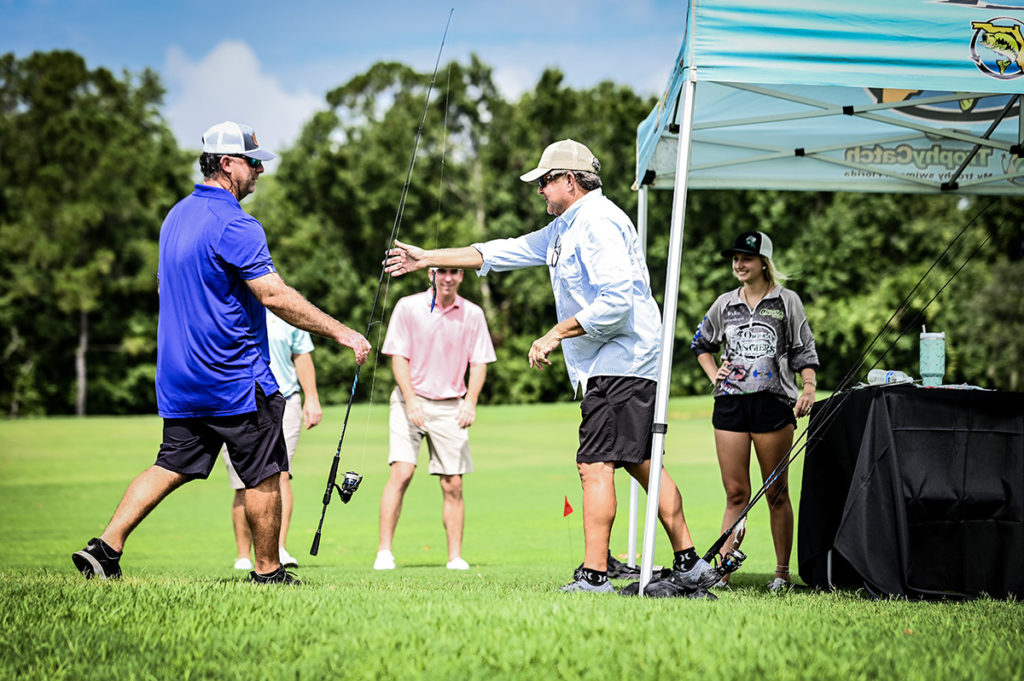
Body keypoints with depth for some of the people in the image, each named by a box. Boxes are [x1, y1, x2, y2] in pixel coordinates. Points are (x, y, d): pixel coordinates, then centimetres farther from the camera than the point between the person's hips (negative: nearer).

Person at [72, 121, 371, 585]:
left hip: (179, 381, 9)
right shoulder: (234, 224, -17)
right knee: (264, 475, 3)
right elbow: (276, 297, -22)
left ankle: (106, 546, 0)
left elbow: (163, 285, 24)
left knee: (171, 467, 10)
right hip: (236, 379, -9)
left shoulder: (177, 216, 13)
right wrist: (341, 333, -17)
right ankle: (267, 571, 11)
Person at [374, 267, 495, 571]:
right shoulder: (408, 307, -1)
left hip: (451, 406, 2)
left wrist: (470, 401, -7)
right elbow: (398, 356, -2)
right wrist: (411, 399, -13)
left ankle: (455, 557, 6)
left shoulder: (473, 314, 5)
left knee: (453, 484, -1)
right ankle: (384, 551, -13)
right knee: (401, 473, -15)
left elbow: (479, 363, 8)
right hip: (411, 402, -2)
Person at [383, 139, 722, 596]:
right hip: (616, 366, 10)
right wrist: (429, 258, 24)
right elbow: (508, 251, 25)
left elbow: (615, 301, -23)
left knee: (595, 466, -13)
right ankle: (690, 566, 15)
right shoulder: (566, 228, 19)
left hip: (619, 364, -10)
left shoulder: (598, 223, -14)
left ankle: (594, 578, -15)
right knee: (640, 465, 12)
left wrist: (556, 334, -17)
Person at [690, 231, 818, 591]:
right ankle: (722, 570, -4)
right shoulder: (725, 304, 12)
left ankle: (782, 572, 9)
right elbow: (701, 344, 27)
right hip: (730, 403, 3)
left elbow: (804, 350, 5)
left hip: (773, 403, -2)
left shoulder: (787, 302, 4)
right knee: (735, 493, 0)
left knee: (776, 493, 2)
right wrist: (713, 373, 11)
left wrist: (808, 388, -10)